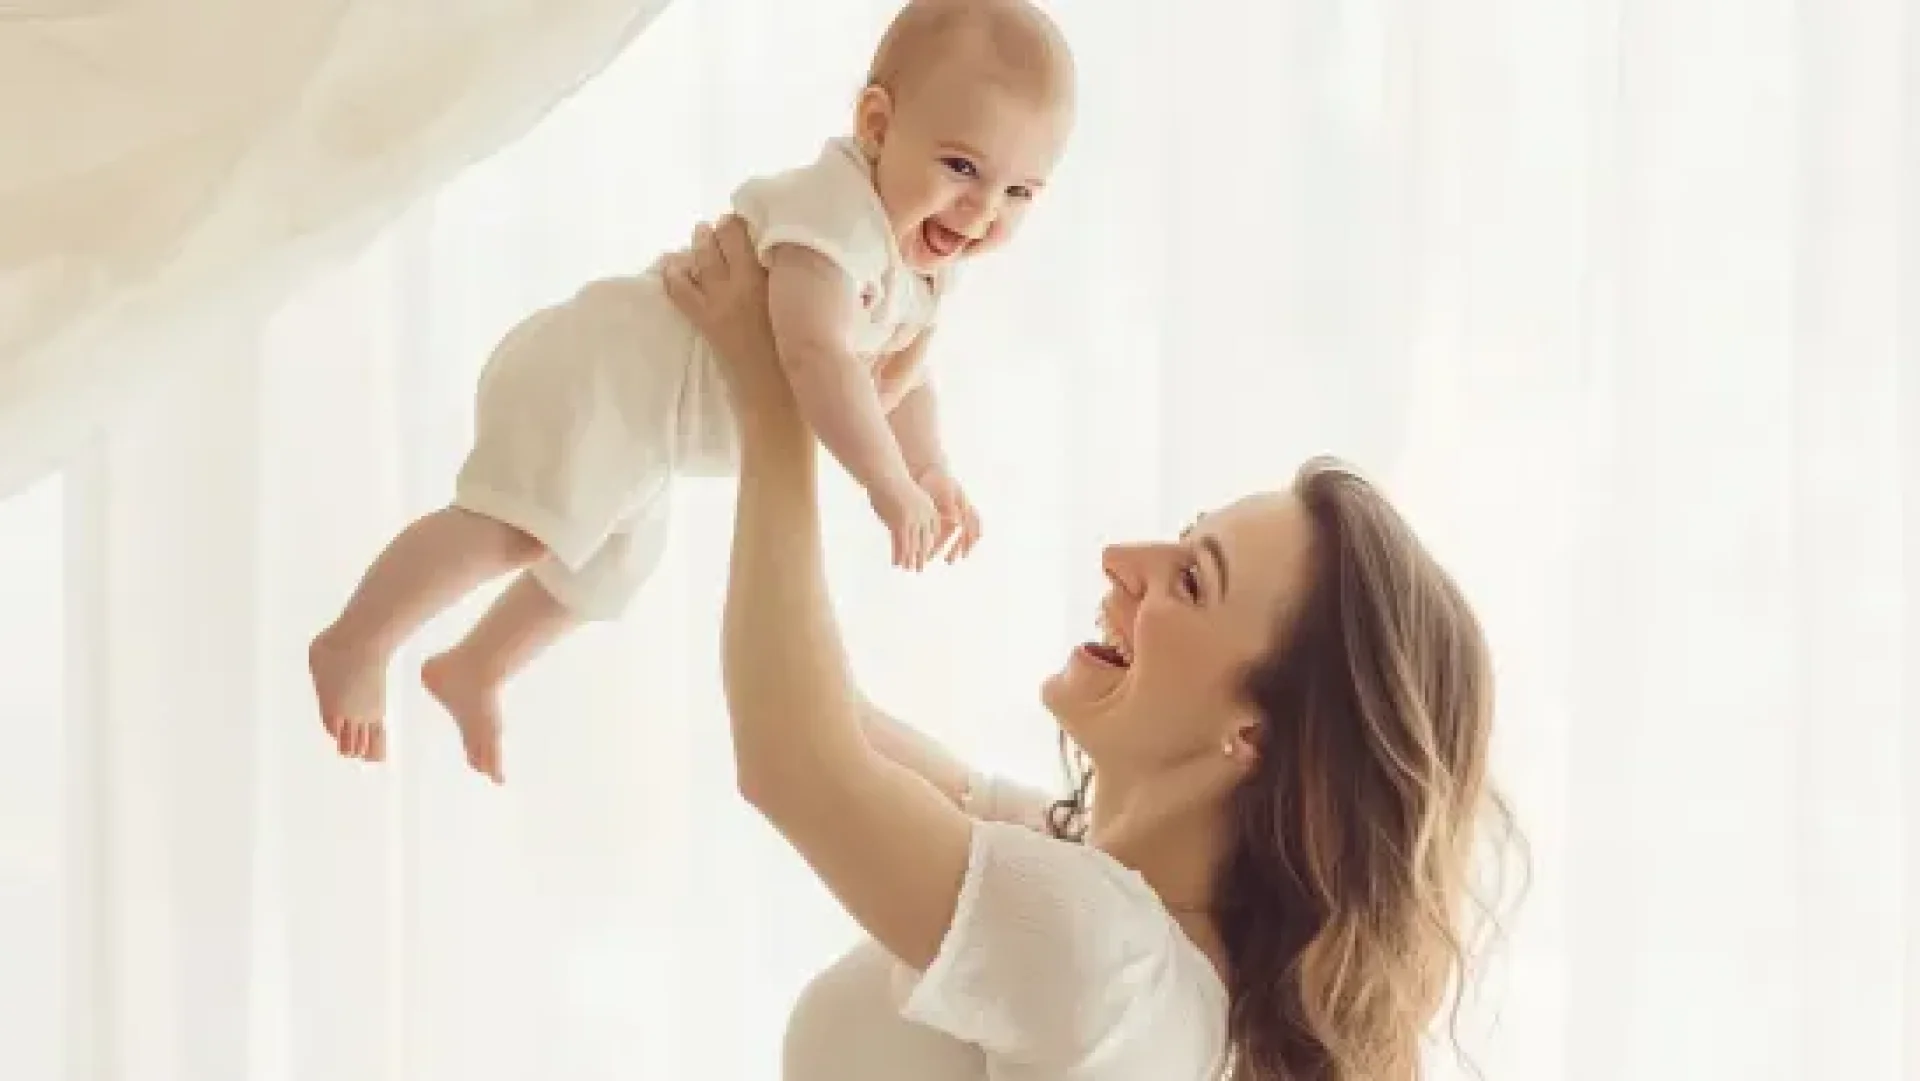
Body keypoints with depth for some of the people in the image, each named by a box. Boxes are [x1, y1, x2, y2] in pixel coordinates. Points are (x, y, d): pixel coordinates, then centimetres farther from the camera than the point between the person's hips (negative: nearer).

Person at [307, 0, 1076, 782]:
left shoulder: (922, 267, 4)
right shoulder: (837, 220, -28)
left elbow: (895, 378, 19)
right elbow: (816, 355, -41)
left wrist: (930, 472, 5)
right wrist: (887, 482, -39)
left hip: (637, 417, 10)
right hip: (599, 377, -10)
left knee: (608, 568, 26)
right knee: (520, 531, -28)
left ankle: (470, 670, 47)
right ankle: (355, 645, -12)